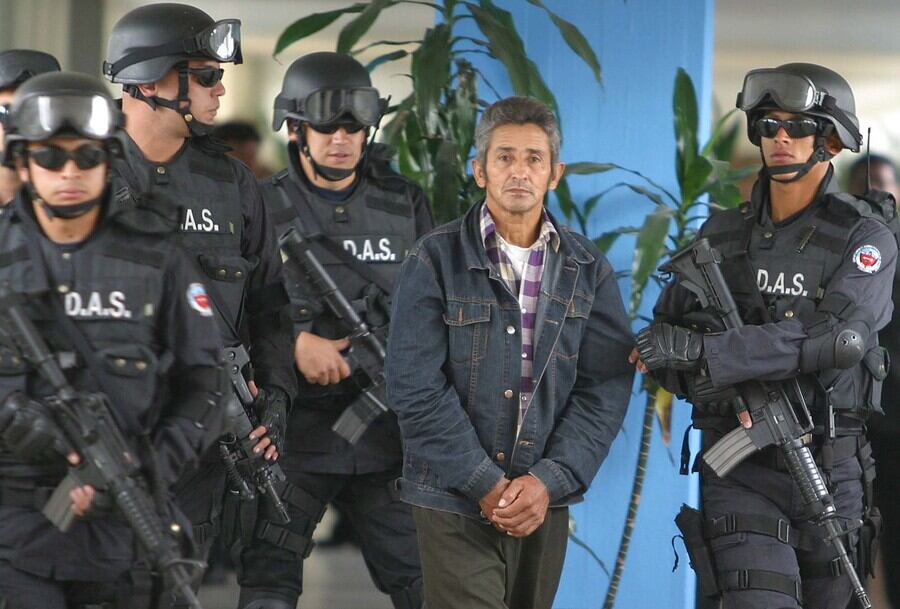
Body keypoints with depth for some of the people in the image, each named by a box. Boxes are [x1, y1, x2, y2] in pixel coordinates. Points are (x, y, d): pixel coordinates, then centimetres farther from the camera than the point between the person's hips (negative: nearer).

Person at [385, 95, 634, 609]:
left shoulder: (589, 270, 7)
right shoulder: (436, 261, -2)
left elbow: (606, 388, 1)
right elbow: (417, 388, -8)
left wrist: (549, 481, -11)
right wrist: (486, 484, -14)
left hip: (546, 500, 3)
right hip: (455, 498, -3)